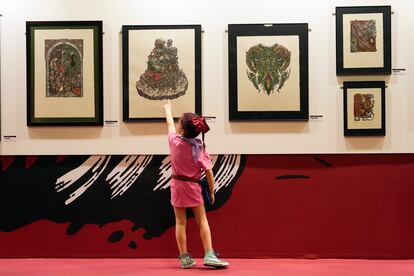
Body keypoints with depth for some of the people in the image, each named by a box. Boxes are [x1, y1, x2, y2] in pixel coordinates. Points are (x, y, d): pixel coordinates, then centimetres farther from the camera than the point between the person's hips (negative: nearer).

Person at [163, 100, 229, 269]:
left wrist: (168, 109, 31)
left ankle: (185, 258, 5)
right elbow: (209, 172, -10)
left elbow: (170, 124, 12)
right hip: (193, 187, -1)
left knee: (180, 222, 4)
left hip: (177, 185, 1)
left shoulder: (174, 141, -9)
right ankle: (209, 255, -4)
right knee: (202, 220, 5)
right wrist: (212, 192, 1)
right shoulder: (200, 148, -11)